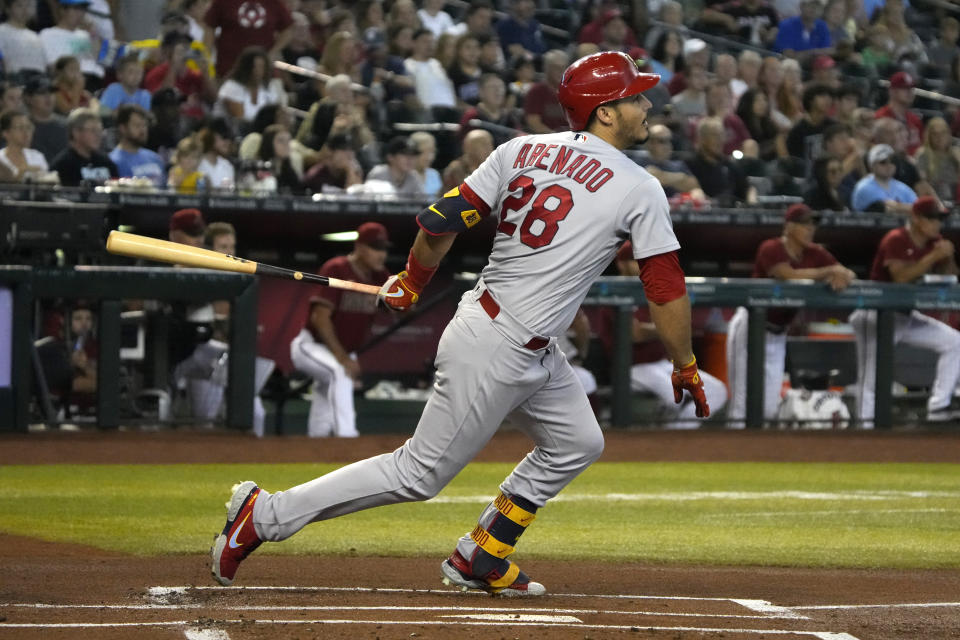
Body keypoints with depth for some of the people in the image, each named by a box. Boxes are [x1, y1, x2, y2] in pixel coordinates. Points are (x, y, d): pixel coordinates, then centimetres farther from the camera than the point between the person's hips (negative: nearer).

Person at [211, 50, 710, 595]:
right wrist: (686, 369, 5)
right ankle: (266, 514, 2)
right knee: (420, 474, 0)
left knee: (578, 444, 20)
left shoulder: (522, 151, 4)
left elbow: (441, 221, 1)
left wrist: (412, 283, 16)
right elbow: (666, 289, -8)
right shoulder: (641, 190, -12)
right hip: (497, 351, -8)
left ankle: (480, 561, 25)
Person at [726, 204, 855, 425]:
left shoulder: (815, 254, 4)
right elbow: (791, 276, -31)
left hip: (777, 335, 7)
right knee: (743, 403, -10)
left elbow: (849, 275, 2)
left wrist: (841, 277, -22)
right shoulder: (771, 249, -15)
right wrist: (830, 270, -28)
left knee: (769, 408, 5)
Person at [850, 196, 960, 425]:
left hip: (907, 316, 8)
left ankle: (938, 407, -1)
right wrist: (934, 256, -30)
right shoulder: (896, 240, -17)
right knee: (872, 368, -11)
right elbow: (901, 276, -31)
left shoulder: (934, 243, 5)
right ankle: (867, 423, -10)